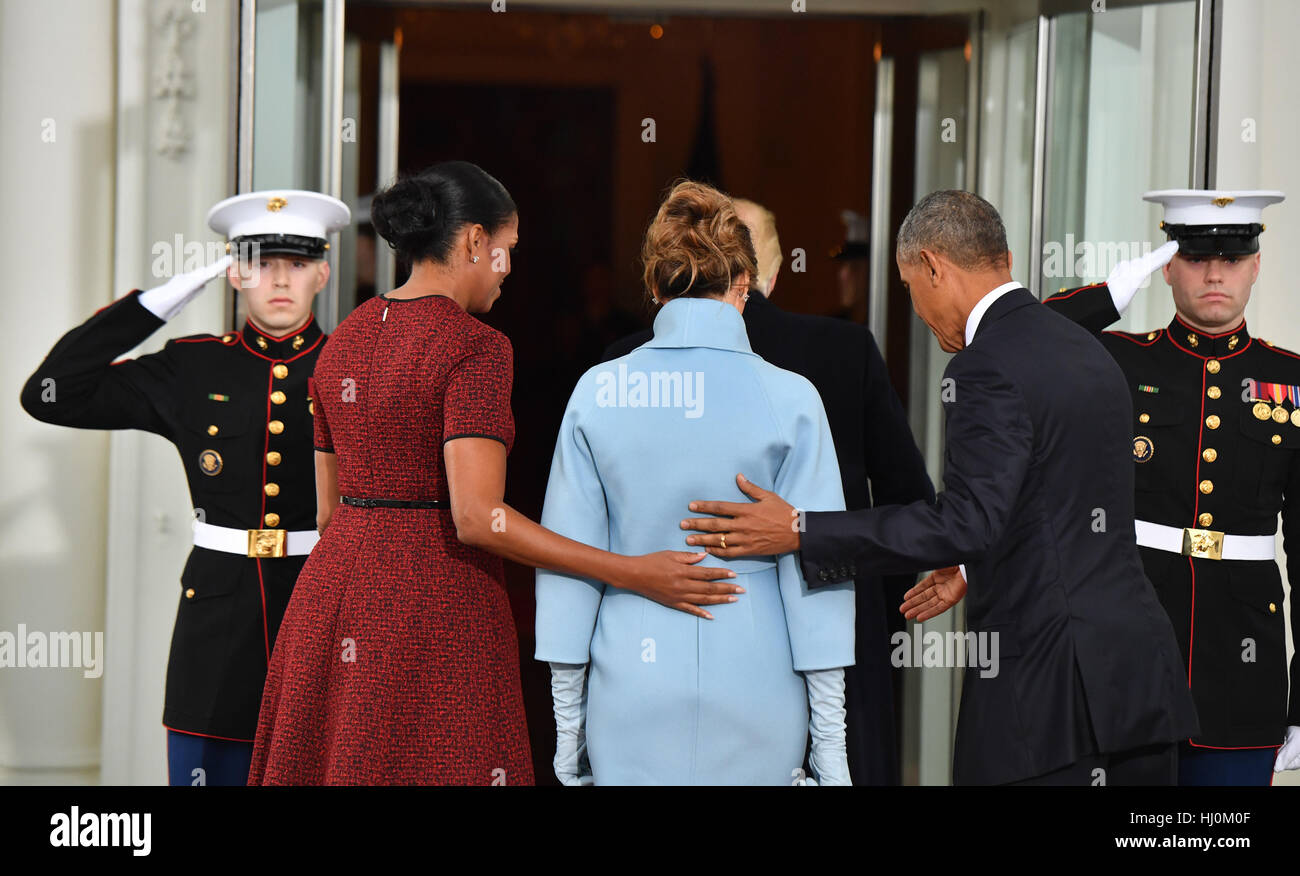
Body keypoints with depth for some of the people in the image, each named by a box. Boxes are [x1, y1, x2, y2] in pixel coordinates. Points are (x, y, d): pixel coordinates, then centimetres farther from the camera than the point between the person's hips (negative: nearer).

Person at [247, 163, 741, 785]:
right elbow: (478, 517, -21)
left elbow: (328, 507, 14)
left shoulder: (345, 340, 10)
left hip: (335, 588, 8)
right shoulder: (474, 348, -13)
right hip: (438, 600, -7)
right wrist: (633, 573, -20)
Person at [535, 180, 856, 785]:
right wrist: (829, 738, 1)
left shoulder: (598, 392, -1)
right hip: (753, 688, -1)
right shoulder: (789, 399, -5)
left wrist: (567, 719, 9)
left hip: (632, 698, 1)